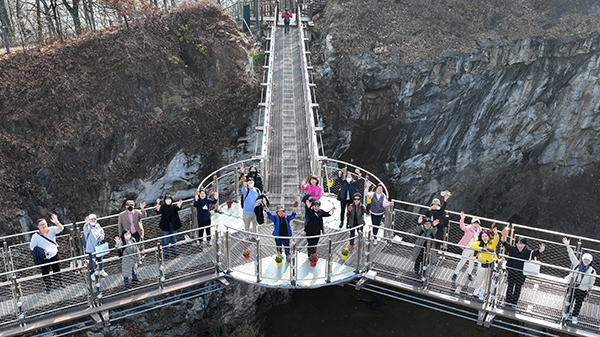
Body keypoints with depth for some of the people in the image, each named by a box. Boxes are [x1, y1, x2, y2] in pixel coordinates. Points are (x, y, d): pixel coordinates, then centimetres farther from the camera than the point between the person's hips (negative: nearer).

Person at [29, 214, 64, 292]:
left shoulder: (51, 230, -8)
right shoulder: (35, 236, -12)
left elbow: (60, 228, -24)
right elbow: (32, 247, -3)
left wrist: (56, 222, -44)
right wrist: (42, 251, -13)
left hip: (54, 255, 2)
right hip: (44, 259, -2)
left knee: (57, 271, 15)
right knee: (45, 274, 7)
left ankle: (60, 284, 33)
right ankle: (48, 287, 25)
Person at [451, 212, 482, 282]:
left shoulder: (479, 230, 3)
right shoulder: (468, 229, -14)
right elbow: (462, 227, -35)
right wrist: (462, 219, -51)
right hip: (467, 248, -5)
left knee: (472, 262, 17)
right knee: (463, 261, -3)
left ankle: (469, 273, 39)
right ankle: (455, 273, 11)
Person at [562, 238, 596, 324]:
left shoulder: (592, 271, -5)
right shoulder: (577, 264, -3)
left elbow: (591, 283, 4)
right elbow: (572, 255, -11)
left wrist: (588, 291, 6)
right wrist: (567, 246, -20)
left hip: (582, 290, -1)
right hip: (572, 287, 1)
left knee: (578, 304, 10)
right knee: (569, 301, 12)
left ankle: (574, 317, 28)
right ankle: (566, 314, 30)